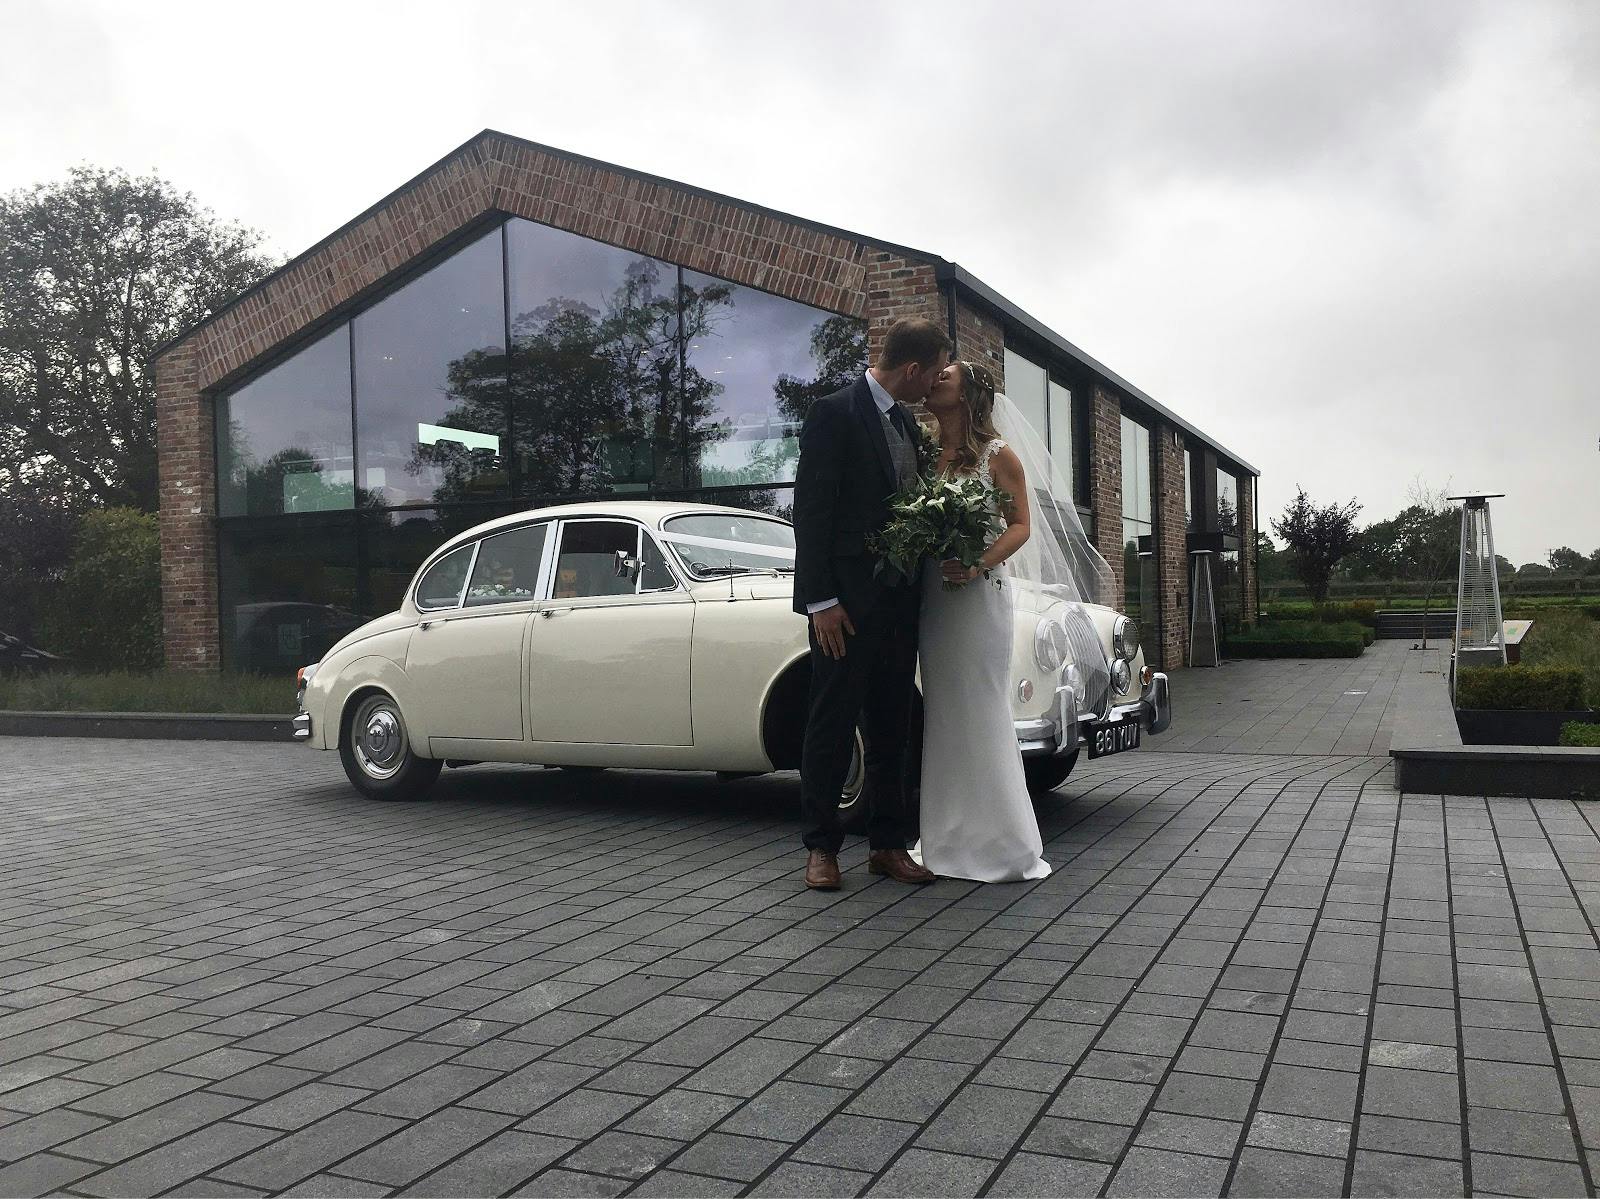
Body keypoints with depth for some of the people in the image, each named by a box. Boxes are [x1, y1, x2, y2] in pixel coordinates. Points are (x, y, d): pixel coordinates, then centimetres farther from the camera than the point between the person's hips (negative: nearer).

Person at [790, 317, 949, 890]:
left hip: (898, 600, 7)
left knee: (891, 728, 11)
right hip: (847, 600, -7)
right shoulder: (834, 413, -9)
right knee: (833, 724, 1)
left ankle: (888, 843, 20)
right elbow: (811, 511, -13)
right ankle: (821, 847, 12)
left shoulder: (905, 422, 14)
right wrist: (821, 600, -17)